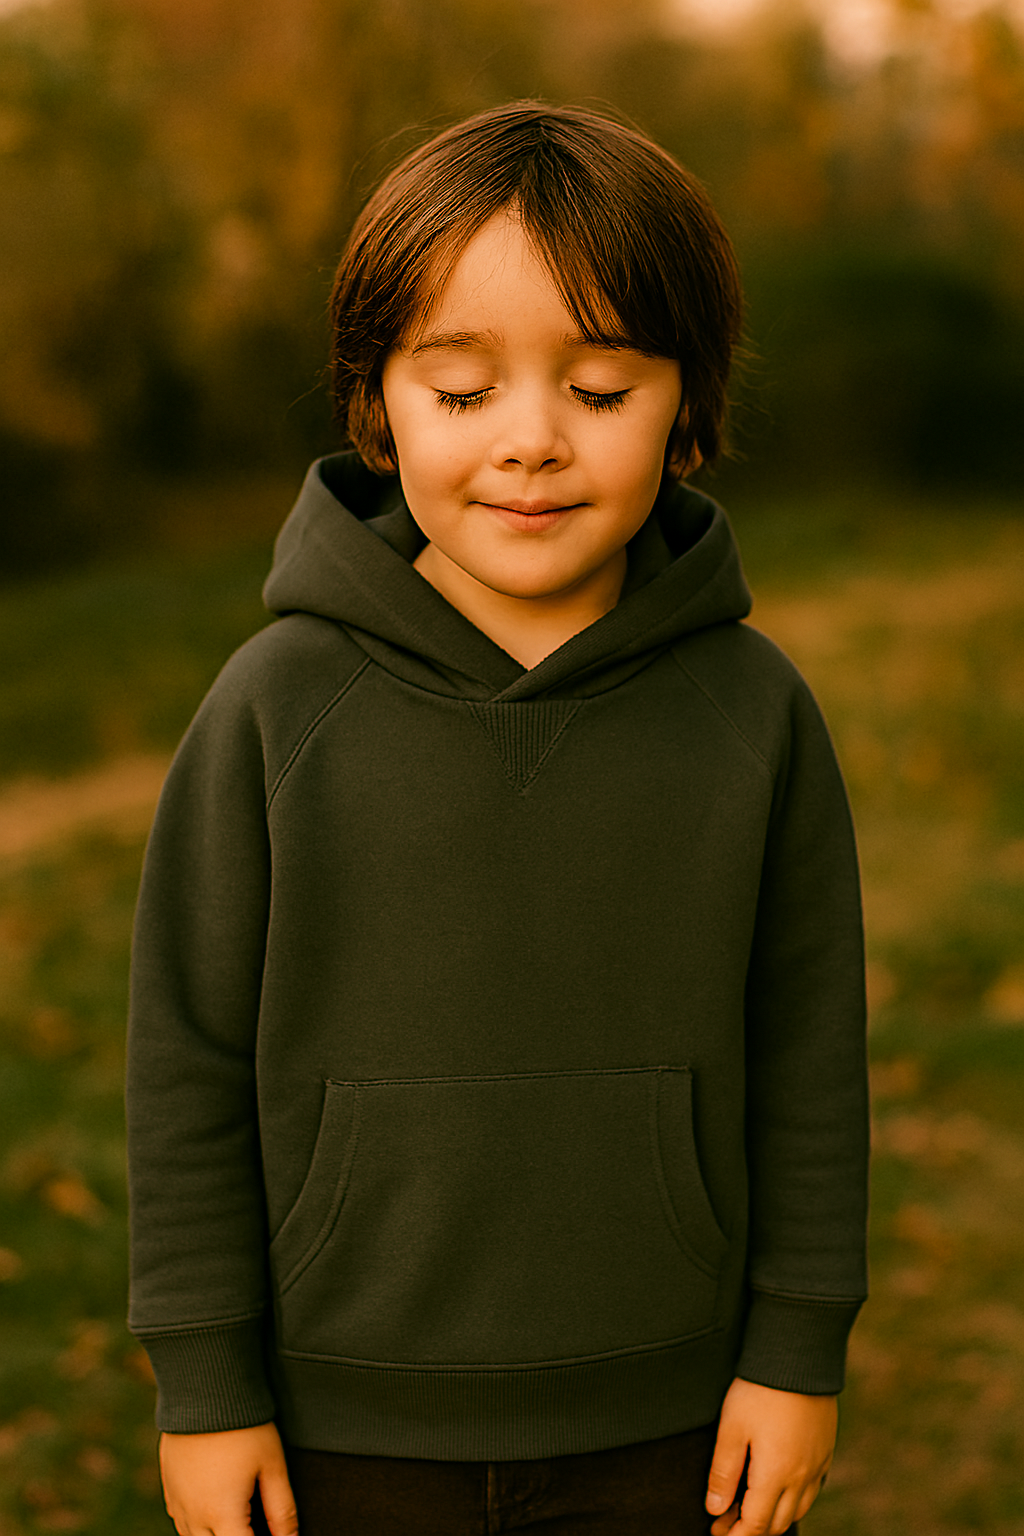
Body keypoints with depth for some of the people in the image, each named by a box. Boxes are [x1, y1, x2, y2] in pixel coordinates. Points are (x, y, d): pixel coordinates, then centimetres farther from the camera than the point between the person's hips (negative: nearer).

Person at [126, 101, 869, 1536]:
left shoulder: (753, 710, -8)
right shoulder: (279, 707, -12)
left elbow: (807, 1047, 1)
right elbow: (191, 1054, -5)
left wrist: (800, 1347, 1)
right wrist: (205, 1379, -4)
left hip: (658, 1418, 1)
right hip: (353, 1421, -1)